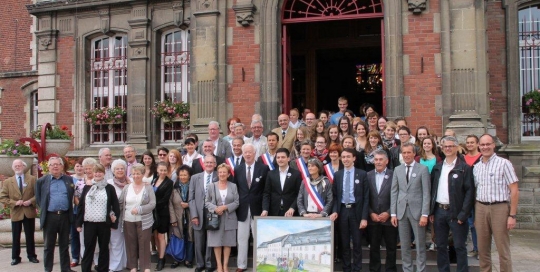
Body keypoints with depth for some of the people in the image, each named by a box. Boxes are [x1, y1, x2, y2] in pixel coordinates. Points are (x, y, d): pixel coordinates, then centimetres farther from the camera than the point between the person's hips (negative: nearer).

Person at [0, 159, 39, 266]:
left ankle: (31, 256, 18)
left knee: (30, 236, 8)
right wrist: (14, 203, -13)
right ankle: (15, 257, 17)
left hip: (29, 212, 0)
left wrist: (31, 201, -16)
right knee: (15, 237, 6)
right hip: (16, 213, 1)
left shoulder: (32, 179, 3)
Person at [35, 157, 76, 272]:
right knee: (48, 245, 7)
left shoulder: (70, 180, 7)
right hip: (49, 216, -1)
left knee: (64, 245, 10)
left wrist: (70, 211, 3)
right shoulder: (42, 181, 3)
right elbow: (38, 198, 8)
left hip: (65, 216, 1)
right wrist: (44, 209, 0)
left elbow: (73, 196, 11)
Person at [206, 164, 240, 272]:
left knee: (228, 242, 4)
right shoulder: (211, 186, 3)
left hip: (229, 218, 1)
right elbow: (207, 202, 3)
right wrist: (215, 208, -15)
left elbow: (236, 202, 0)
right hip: (215, 217, -1)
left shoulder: (233, 186, 4)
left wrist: (225, 207, -14)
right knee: (216, 242, 0)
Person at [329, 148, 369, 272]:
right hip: (342, 211, 3)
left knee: (356, 242, 4)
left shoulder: (362, 174, -1)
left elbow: (366, 197, -3)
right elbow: (335, 196, 8)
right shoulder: (337, 175, 8)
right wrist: (335, 211, -8)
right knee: (344, 243, 9)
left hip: (356, 211, -2)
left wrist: (364, 217, -10)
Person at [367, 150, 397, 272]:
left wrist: (388, 213, -12)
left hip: (389, 218, -2)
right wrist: (371, 213, -6)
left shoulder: (394, 175, -3)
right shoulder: (368, 175, 4)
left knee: (391, 247, 9)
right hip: (373, 218, 2)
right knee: (374, 247, 10)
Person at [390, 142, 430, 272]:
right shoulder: (397, 170, 9)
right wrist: (393, 213, 2)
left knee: (420, 245, 4)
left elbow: (426, 193, -5)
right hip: (401, 211, 3)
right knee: (404, 245, 9)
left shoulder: (423, 169, -1)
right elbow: (394, 192, 7)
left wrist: (424, 214, -11)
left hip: (417, 211, -3)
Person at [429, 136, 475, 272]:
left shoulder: (464, 168, -5)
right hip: (439, 211, 5)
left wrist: (463, 214, -15)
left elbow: (469, 192, -9)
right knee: (441, 246, 12)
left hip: (455, 213, -5)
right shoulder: (437, 167, 11)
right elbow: (432, 190, 12)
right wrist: (431, 211, 5)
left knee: (459, 247, 3)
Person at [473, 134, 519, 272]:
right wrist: (475, 215, 11)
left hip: (499, 208, -5)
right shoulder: (476, 167, 11)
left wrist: (512, 215, -11)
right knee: (482, 249, 11)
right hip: (480, 209, 5)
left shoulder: (504, 163, -4)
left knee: (503, 250, 0)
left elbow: (514, 191, -7)